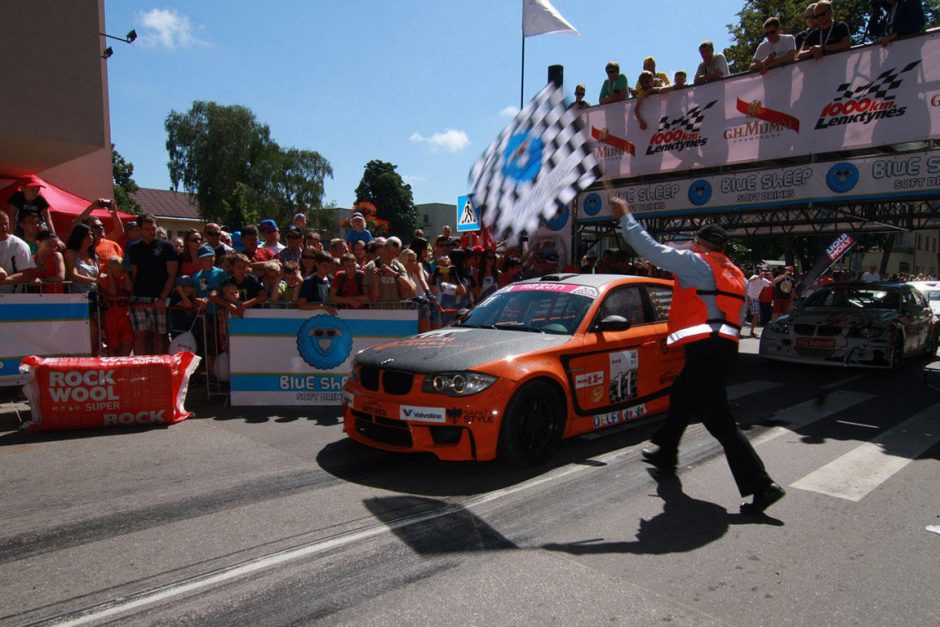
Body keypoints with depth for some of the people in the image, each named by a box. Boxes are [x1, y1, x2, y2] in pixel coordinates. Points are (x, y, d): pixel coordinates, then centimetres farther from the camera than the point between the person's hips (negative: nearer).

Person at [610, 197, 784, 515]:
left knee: (719, 420, -8)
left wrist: (625, 217, 5)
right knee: (680, 397, 26)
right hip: (725, 345, 9)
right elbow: (739, 316, 21)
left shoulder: (695, 262, -4)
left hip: (704, 348, -9)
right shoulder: (736, 274, 20)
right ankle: (665, 453, 42)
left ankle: (761, 485, -9)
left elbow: (650, 248, -6)